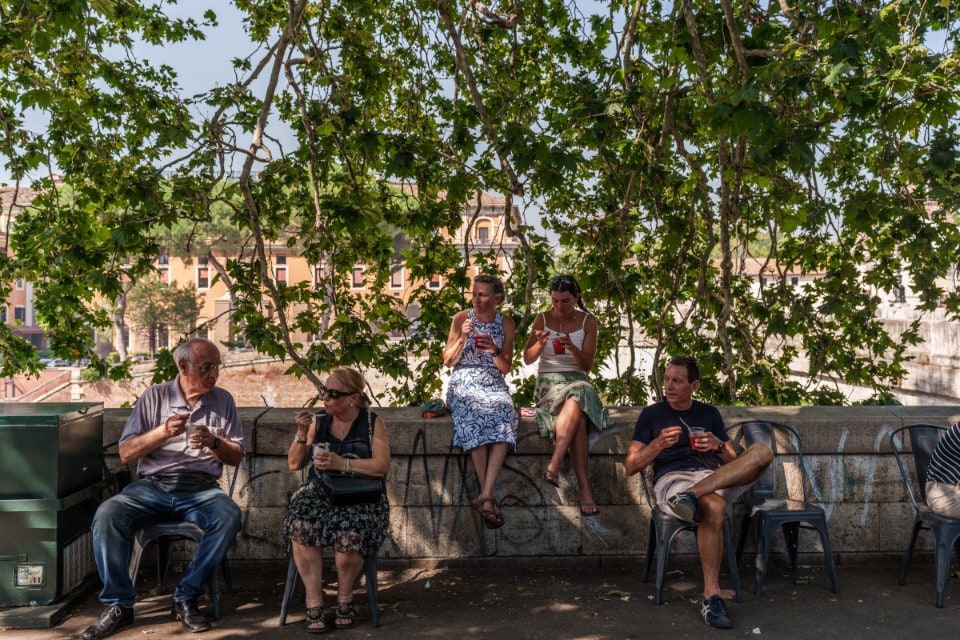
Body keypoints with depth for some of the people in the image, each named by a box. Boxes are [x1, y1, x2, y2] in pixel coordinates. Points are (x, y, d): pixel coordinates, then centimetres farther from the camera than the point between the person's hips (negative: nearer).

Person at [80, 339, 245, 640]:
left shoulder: (223, 400, 8)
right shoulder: (155, 396, 5)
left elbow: (236, 457, 9)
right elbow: (126, 454, 2)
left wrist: (213, 441, -11)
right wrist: (162, 432, -14)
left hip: (200, 488, 0)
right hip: (152, 485, 0)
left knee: (229, 516, -31)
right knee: (107, 514, -28)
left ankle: (186, 598, -15)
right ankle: (118, 605, -13)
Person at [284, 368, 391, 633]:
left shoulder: (373, 423, 3)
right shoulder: (317, 422, 11)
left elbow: (382, 466, -8)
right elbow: (294, 464, 12)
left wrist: (343, 463, -18)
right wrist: (302, 434, -5)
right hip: (319, 491, 3)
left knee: (350, 532, -34)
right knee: (301, 526, -31)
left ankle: (344, 599, -7)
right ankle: (314, 604, -20)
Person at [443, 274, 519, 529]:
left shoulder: (506, 324, 9)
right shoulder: (461, 318, 5)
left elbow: (505, 368, 9)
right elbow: (448, 360, 5)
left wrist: (494, 350, -11)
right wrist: (462, 337, -11)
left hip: (493, 384, 1)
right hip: (464, 383, -1)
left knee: (504, 416, -33)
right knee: (475, 417, -35)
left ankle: (485, 495, -37)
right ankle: (488, 496, -30)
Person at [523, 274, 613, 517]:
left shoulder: (588, 322, 6)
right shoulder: (543, 319, 6)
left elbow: (587, 365, -1)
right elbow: (527, 359, 3)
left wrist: (572, 347, -21)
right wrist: (540, 344, -19)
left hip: (577, 380, 1)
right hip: (548, 381, -1)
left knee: (576, 400, -39)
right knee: (578, 417, -34)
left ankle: (553, 467, -45)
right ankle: (584, 487, -40)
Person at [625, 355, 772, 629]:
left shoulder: (709, 413, 21)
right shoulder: (651, 414, 12)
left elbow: (734, 462, 17)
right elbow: (631, 467, 6)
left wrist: (719, 446, -5)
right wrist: (658, 445, -12)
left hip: (715, 478, 4)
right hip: (672, 479, -4)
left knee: (761, 453, -25)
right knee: (714, 508, -40)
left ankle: (693, 495, -36)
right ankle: (711, 596, -34)